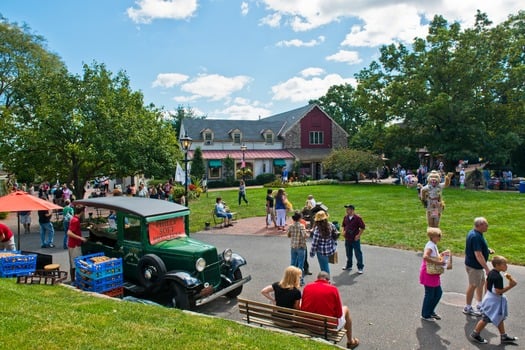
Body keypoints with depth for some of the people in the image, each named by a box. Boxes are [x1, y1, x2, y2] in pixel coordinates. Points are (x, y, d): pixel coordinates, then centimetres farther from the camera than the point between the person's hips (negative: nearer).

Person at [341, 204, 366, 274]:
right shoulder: (345, 217, 3)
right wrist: (344, 231, 3)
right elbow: (343, 225, 19)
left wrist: (358, 235, -12)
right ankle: (349, 266, 34)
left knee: (358, 254, 2)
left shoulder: (357, 218, -14)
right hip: (347, 239, 6)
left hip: (355, 239, -5)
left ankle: (360, 268, 14)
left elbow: (362, 227, -9)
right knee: (348, 253, 18)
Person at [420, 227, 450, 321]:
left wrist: (442, 254, 6)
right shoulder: (430, 246, -20)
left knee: (438, 292, 16)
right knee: (429, 294, 2)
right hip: (428, 274, -10)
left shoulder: (433, 245, 11)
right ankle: (425, 315, 18)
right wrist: (439, 262, -31)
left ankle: (431, 312, 31)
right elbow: (425, 257, -36)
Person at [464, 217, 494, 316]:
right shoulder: (475, 237, -28)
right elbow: (478, 255, -31)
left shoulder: (474, 233, 4)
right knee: (473, 285, 3)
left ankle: (480, 304, 36)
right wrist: (487, 269, -29)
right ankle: (468, 308, 18)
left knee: (481, 282, 21)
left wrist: (487, 250, 6)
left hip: (477, 265, 10)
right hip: (474, 265, -10)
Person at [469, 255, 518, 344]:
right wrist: (510, 286, -23)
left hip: (489, 297, 10)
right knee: (486, 319, 2)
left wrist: (488, 293, 24)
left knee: (500, 317, 20)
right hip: (493, 301, -10)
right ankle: (475, 334, 14)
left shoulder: (491, 272, 2)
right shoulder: (498, 277, -27)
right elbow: (498, 291, -27)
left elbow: (487, 284, 14)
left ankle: (504, 336, 33)